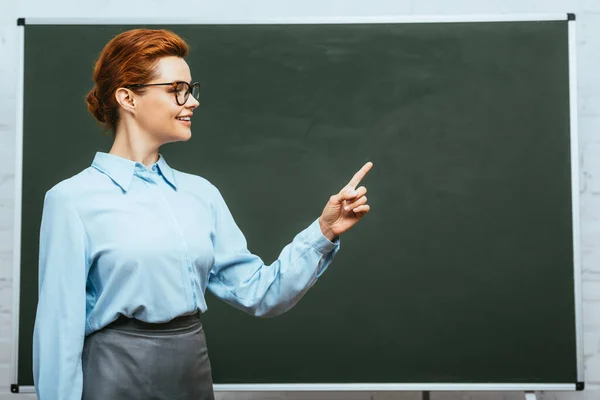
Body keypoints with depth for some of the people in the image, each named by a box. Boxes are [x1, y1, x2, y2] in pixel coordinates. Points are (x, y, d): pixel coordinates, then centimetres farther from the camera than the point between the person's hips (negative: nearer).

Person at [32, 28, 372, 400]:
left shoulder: (201, 193, 5)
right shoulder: (74, 200, -10)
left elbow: (259, 292, 4)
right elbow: (62, 328, -9)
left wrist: (324, 231, -5)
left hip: (195, 370, 5)